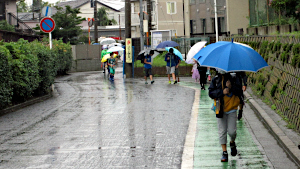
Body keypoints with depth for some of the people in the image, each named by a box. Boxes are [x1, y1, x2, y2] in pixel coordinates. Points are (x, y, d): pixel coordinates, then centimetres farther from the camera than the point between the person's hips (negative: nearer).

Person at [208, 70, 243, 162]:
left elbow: (240, 92, -4)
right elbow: (211, 93, -4)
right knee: (222, 131, 1)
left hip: (232, 109, -1)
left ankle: (232, 143, 28)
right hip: (221, 110, 1)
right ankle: (224, 152, 8)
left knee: (231, 131, -5)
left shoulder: (233, 79, 1)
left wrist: (231, 87, -21)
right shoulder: (215, 80, 2)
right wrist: (222, 92, -19)